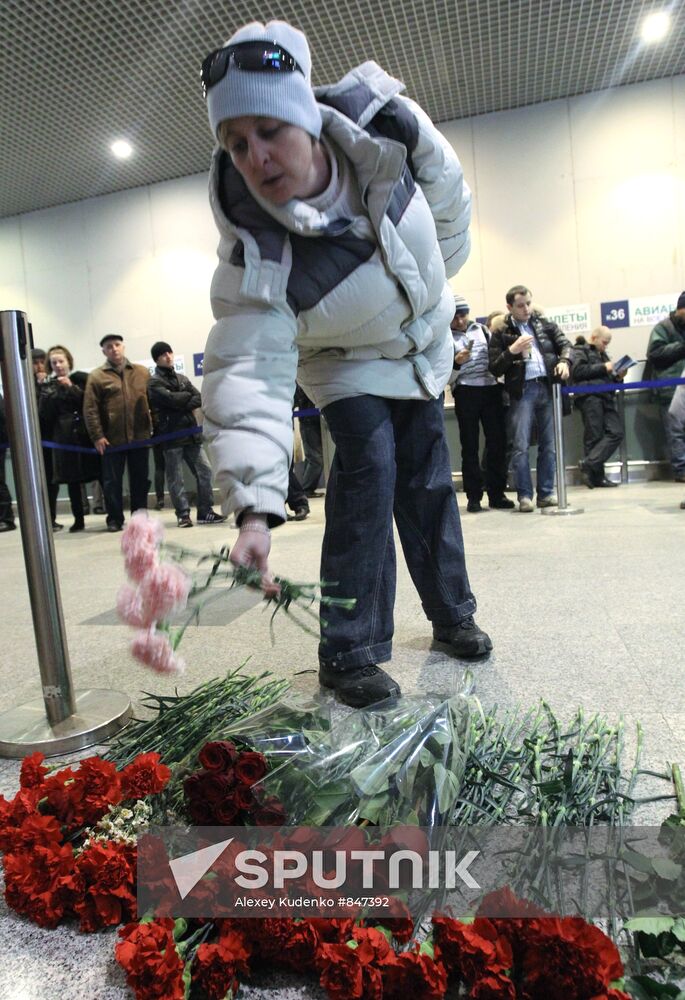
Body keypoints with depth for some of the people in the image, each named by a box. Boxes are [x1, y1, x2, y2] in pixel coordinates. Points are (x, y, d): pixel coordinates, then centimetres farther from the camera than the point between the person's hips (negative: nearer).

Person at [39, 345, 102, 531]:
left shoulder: (81, 378, 4)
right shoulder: (49, 385, 11)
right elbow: (44, 415, 3)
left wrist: (72, 387, -12)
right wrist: (47, 393, -9)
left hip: (86, 433, -2)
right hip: (64, 437, 3)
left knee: (101, 475, -5)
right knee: (72, 479, 5)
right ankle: (78, 519, 14)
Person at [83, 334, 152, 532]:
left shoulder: (142, 372, 9)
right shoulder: (96, 376, 1)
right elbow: (90, 410, -4)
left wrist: (153, 426, 4)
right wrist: (97, 436, -11)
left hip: (140, 436, 2)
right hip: (111, 440, -2)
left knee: (140, 480, 9)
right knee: (112, 481, 4)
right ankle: (114, 519, 15)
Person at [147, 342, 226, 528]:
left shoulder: (182, 378, 18)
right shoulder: (154, 383, 0)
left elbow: (199, 399, 5)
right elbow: (171, 398, -17)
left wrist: (182, 405, -10)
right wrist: (188, 396, 0)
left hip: (191, 432, 6)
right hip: (170, 435, -5)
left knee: (205, 471, 2)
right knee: (175, 478, -2)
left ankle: (205, 511, 10)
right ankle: (183, 514, 6)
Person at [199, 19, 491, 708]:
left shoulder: (388, 125, -26)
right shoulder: (253, 255, -36)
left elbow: (448, 195, -5)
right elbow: (250, 378, -43)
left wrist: (433, 282, 8)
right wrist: (254, 509, -54)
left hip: (422, 345, 4)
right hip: (347, 365, -4)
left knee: (429, 483, 10)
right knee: (368, 467, -23)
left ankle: (451, 615, 30)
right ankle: (348, 652, -6)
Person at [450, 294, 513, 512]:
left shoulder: (482, 329, 16)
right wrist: (456, 361, -19)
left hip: (491, 389, 4)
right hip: (465, 393, -3)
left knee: (497, 442, 2)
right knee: (470, 446, 0)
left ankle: (497, 494, 10)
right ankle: (473, 496, 6)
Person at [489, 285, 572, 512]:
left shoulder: (544, 323, 15)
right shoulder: (501, 333, 6)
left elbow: (565, 344, 12)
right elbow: (494, 368, 2)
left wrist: (564, 361, -8)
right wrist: (512, 351, -13)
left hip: (547, 387, 3)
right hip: (522, 391, -3)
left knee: (549, 445, 5)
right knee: (521, 447, -7)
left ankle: (547, 493, 13)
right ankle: (524, 495, 0)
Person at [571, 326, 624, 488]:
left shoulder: (603, 355, 30)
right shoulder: (580, 351, 8)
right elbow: (578, 371, -10)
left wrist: (618, 377, 10)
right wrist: (603, 368, -9)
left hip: (605, 397, 7)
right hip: (589, 396, -7)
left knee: (616, 433, -9)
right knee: (594, 437, -8)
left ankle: (588, 464, -12)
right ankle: (597, 476, -4)